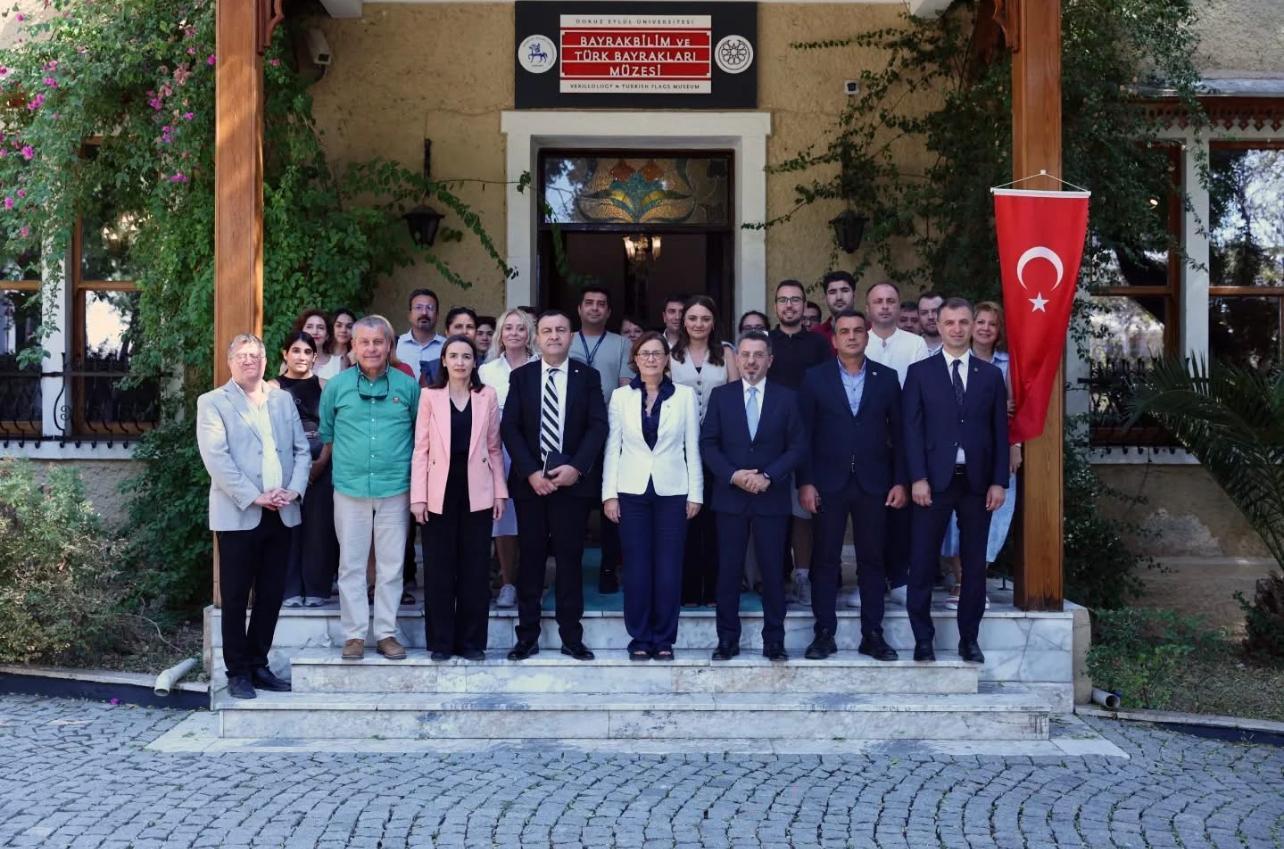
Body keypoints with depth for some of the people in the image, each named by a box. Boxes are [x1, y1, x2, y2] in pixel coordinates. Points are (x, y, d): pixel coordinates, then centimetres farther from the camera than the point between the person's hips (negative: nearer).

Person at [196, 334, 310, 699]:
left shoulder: (283, 400, 15)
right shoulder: (213, 403, 0)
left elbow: (302, 449, 11)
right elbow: (216, 458, -10)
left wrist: (294, 489, -6)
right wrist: (253, 497, -17)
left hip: (281, 515, 5)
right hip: (239, 515, -4)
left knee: (271, 595, 9)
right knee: (236, 598, 2)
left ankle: (258, 665, 20)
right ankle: (238, 672, 11)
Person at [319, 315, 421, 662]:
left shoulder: (408, 386, 3)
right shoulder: (336, 386, 3)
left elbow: (421, 433, 12)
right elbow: (325, 432, 14)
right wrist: (330, 463, 11)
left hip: (395, 490, 0)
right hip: (350, 490, 0)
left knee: (391, 565, 4)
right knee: (351, 564, 3)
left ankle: (386, 632, 12)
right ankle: (354, 634, 10)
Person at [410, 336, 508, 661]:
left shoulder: (487, 396, 6)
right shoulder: (430, 396, 3)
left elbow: (494, 448, 8)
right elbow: (421, 448, 0)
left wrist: (500, 491, 2)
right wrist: (418, 496, -6)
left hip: (476, 491, 1)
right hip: (440, 492, -1)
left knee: (475, 568, 4)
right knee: (439, 569, 2)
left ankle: (471, 641, 13)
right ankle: (440, 642, 11)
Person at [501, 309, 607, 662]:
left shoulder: (588, 376, 6)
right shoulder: (521, 376, 7)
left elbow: (598, 426, -1)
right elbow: (509, 428, 1)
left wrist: (576, 467, -13)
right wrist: (531, 472, -10)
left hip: (574, 480, -1)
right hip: (530, 481, 1)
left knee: (570, 558, 3)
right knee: (530, 558, 4)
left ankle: (571, 637, 8)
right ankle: (527, 636, 10)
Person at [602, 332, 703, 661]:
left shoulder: (685, 396, 4)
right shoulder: (621, 396, 5)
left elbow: (692, 447, 4)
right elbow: (612, 447, 4)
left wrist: (695, 494, 0)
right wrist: (609, 494, -2)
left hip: (672, 491, 0)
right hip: (632, 491, 0)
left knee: (669, 568, 0)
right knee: (636, 567, 1)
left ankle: (664, 639, 10)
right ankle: (639, 638, 11)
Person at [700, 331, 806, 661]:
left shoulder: (786, 398, 4)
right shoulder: (721, 395, 6)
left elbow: (798, 446, 0)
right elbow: (708, 444, 2)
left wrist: (768, 476, -13)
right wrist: (734, 475, -12)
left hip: (772, 498, 0)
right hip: (730, 496, 1)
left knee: (773, 570, 3)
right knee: (728, 570, 3)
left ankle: (774, 640, 12)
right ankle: (727, 639, 10)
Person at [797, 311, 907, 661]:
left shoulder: (886, 378, 6)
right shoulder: (815, 378, 2)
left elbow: (898, 433, 6)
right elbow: (804, 434, 0)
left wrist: (900, 481, 0)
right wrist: (805, 483, -6)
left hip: (873, 483, 1)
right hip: (829, 483, -1)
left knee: (872, 560, 5)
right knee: (825, 560, 2)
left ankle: (872, 635, 12)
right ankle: (824, 633, 9)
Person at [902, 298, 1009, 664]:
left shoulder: (991, 374, 10)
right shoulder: (920, 371, 4)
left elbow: (1000, 431, 8)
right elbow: (912, 428, -2)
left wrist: (999, 481, 0)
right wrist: (917, 478, -10)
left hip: (977, 482, 2)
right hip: (934, 480, -2)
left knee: (974, 564, 7)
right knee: (923, 563, 0)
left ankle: (969, 638, 16)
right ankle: (923, 639, 9)